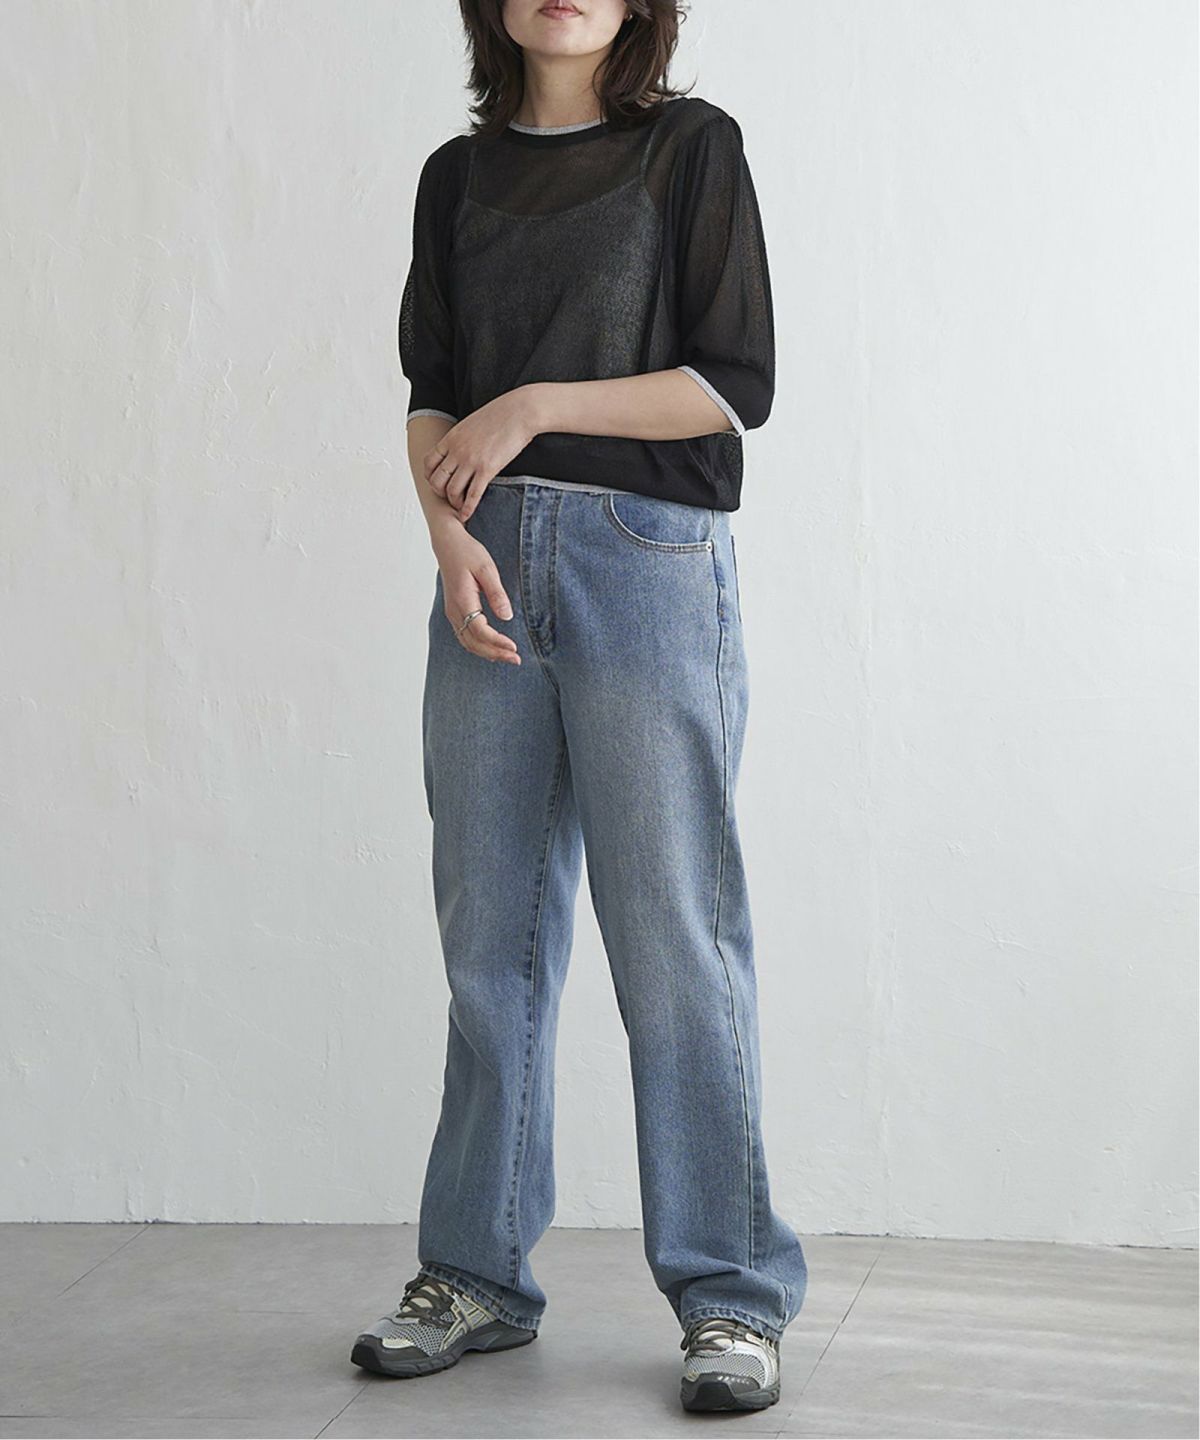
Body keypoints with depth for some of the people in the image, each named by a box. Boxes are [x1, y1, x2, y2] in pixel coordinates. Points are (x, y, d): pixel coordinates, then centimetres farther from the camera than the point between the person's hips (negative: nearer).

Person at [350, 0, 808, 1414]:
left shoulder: (692, 147, 2)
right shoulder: (460, 176, 15)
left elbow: (737, 384, -4)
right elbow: (430, 391, 13)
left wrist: (533, 407, -9)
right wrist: (450, 531, -5)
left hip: (649, 564, -4)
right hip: (491, 569, 4)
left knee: (673, 939, -4)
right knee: (490, 936, 7)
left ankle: (730, 1295, 4)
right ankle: (477, 1273, 17)